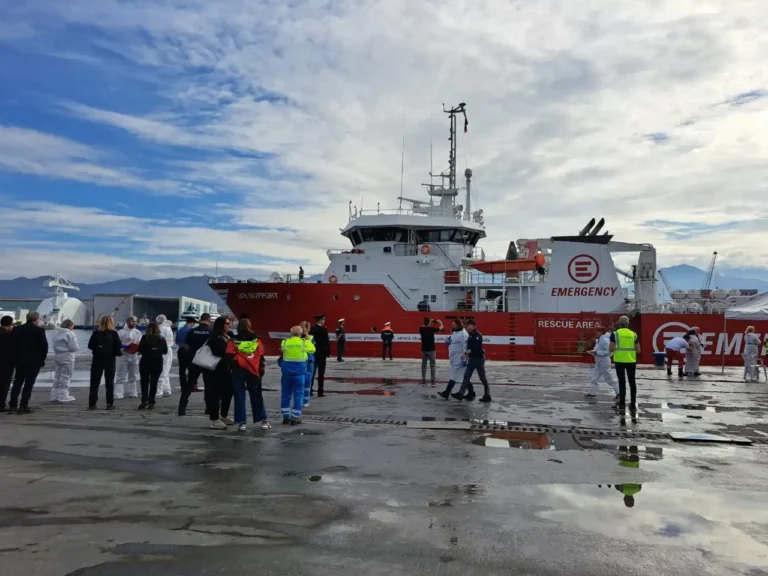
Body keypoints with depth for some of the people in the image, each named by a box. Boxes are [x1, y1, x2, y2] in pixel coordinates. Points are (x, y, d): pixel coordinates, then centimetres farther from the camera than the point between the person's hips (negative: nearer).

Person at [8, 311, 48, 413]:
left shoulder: (16, 329, 4)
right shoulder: (39, 330, -11)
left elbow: (12, 344, 5)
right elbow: (44, 345, -12)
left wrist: (16, 357, 13)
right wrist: (42, 358, 1)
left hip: (19, 360, 5)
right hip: (34, 361, -5)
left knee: (17, 382, 15)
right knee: (29, 383, -1)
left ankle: (13, 404, 14)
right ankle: (23, 406, -2)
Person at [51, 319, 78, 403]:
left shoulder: (57, 333, 13)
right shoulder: (70, 334, -13)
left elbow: (54, 346, 13)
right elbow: (73, 347, -16)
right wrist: (77, 347, 3)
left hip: (57, 355, 8)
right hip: (67, 357, -8)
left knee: (57, 375, 14)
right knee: (65, 376, -2)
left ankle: (55, 395, 18)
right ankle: (63, 396, -1)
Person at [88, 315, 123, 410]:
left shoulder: (96, 333, -1)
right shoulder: (114, 333, -7)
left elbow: (90, 346, 1)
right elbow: (119, 346, -12)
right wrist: (119, 353, 7)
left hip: (97, 359, 2)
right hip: (110, 359, -1)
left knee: (94, 382, 8)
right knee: (109, 382, 6)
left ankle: (92, 404, 7)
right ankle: (110, 404, 5)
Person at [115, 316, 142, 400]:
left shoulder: (138, 332, 10)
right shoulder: (121, 332, -5)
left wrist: (139, 349, -6)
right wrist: (124, 347, -22)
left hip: (134, 356, 5)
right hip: (123, 356, -5)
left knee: (133, 375, 11)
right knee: (121, 376, -6)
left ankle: (132, 392, 20)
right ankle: (118, 394, -4)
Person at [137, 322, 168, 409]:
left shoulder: (145, 337, -7)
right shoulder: (162, 338, 2)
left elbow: (140, 350, -9)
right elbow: (165, 351, 6)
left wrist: (146, 351, 12)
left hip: (145, 361, -2)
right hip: (158, 362, 2)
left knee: (144, 382, 10)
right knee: (154, 382, 6)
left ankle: (144, 400, -1)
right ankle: (151, 402, 4)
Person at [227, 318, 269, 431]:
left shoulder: (233, 341, -2)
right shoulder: (256, 340, 3)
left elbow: (230, 357, -6)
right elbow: (261, 357, 5)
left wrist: (230, 368, 4)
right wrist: (261, 371, 11)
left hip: (238, 372, -2)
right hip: (253, 371, 2)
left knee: (239, 397, 5)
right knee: (256, 396, 12)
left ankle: (241, 422, 2)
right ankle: (264, 420, 12)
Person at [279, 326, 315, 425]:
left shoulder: (284, 343, -3)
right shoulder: (304, 343, -5)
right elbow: (312, 349, 13)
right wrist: (308, 339, 26)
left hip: (286, 373, 2)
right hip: (299, 373, -2)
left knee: (285, 395, 12)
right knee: (298, 395, 6)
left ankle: (286, 417, 14)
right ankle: (295, 418, 6)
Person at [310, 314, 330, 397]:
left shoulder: (312, 329, 4)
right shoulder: (324, 329, -13)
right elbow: (327, 342, -14)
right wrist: (328, 352, -6)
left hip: (313, 353, 5)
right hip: (321, 353, -5)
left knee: (311, 372, 10)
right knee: (321, 373, 0)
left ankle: (309, 390, 12)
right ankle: (320, 392, 1)